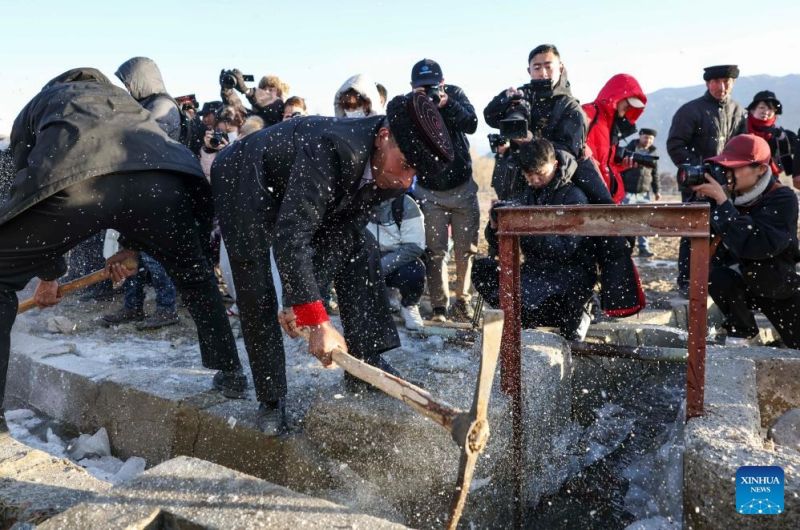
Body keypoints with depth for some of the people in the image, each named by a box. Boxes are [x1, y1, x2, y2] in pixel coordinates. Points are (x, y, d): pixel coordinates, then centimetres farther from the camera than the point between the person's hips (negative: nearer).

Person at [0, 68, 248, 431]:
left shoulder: (36, 105, 39)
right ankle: (231, 374, 33)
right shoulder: (121, 99, 46)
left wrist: (48, 274, 47)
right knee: (192, 271, 29)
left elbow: (29, 185, 37)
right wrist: (129, 246, 54)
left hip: (71, 180, -3)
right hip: (163, 174, 3)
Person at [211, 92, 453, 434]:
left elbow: (338, 236, -14)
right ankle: (270, 400, 2)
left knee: (360, 248, -5)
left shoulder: (390, 178, -16)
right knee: (256, 294, -14)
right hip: (243, 181, -7)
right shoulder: (333, 148, -41)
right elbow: (290, 238, -45)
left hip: (304, 192, 7)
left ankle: (364, 365, -1)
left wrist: (301, 298, -21)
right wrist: (317, 321, -47)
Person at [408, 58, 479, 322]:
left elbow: (471, 124, -18)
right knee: (435, 251, -4)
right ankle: (439, 306, 3)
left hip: (463, 187, 1)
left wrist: (447, 105, -31)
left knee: (466, 249, 5)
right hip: (429, 191, -1)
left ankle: (463, 300, 19)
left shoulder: (455, 94, -3)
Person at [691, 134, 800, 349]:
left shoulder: (782, 198, -24)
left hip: (779, 287, -2)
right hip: (742, 280, 2)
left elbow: (753, 245, -40)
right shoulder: (730, 193, -11)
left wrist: (723, 203, -40)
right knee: (716, 276, -32)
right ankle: (742, 331, -4)